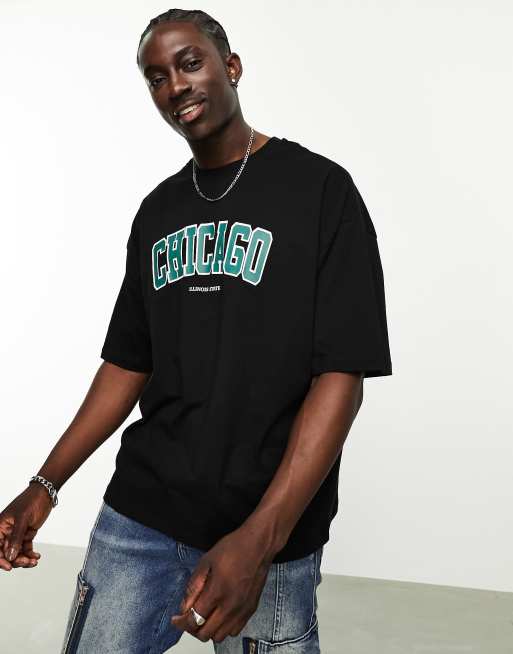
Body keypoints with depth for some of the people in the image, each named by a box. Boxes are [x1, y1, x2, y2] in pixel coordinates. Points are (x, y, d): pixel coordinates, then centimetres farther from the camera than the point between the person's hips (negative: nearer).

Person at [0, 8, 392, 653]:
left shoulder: (318, 188, -6)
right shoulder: (157, 211, 10)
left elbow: (341, 373, -13)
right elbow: (129, 362, 13)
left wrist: (260, 538, -23)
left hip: (270, 535, -4)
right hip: (136, 518, 4)